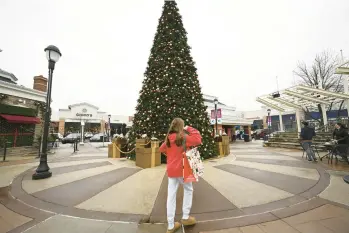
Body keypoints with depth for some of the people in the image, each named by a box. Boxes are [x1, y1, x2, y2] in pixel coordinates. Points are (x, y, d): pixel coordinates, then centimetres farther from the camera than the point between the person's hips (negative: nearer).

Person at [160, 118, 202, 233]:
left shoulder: (168, 138, 4)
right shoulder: (183, 137, -14)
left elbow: (162, 149, 19)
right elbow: (198, 140, -18)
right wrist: (190, 129, -9)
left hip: (171, 170, 5)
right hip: (182, 169, -5)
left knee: (171, 195, 9)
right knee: (188, 189, 20)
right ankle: (185, 217, 27)